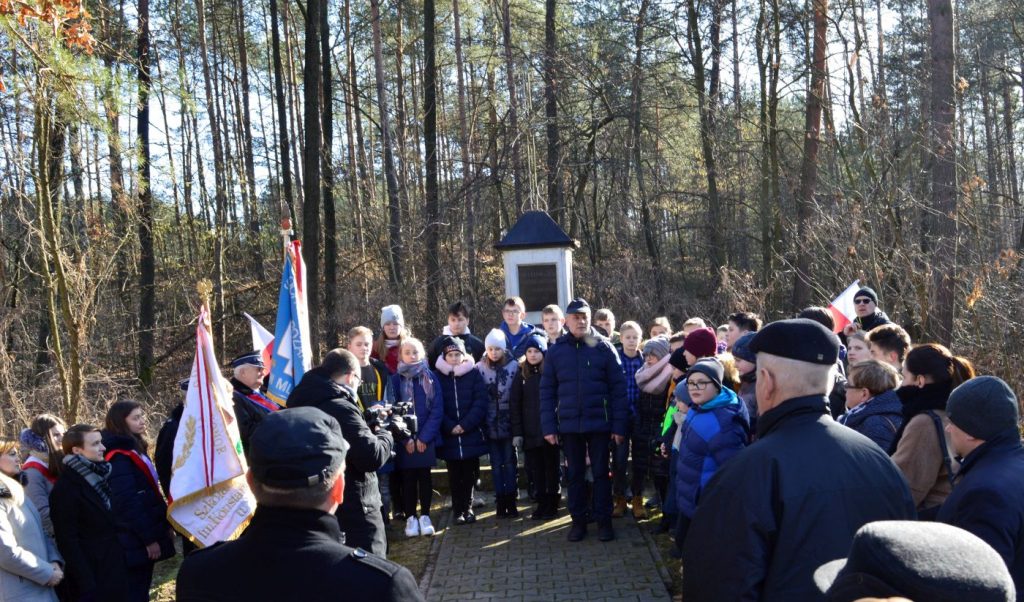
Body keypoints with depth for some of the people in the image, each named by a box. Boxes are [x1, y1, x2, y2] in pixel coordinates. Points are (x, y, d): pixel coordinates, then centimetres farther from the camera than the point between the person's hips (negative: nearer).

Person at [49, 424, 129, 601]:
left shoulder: (100, 475, 8)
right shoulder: (65, 489, -14)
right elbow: (68, 542, -17)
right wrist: (87, 586, -19)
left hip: (115, 570, 7)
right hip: (92, 576, -7)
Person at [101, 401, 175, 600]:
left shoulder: (135, 449, 13)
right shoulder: (119, 456, -17)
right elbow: (127, 502, -23)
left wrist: (165, 525, 15)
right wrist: (149, 538, -21)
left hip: (145, 536, 9)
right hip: (136, 540, -9)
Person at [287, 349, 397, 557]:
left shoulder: (303, 402, 8)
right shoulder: (341, 408, -21)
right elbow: (372, 457, -23)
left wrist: (369, 423, 10)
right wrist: (385, 432, -5)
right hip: (353, 513, -9)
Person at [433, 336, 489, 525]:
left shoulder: (474, 374, 1)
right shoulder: (439, 376, 2)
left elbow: (480, 403, -5)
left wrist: (465, 425, -13)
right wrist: (450, 427, -13)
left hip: (472, 435, 0)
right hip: (449, 437, 0)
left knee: (469, 474, 6)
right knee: (454, 476, 6)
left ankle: (467, 508, 19)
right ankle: (457, 510, 16)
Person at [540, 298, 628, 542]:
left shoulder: (604, 347, -2)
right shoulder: (555, 351, 2)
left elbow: (618, 388, -3)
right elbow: (547, 391, 4)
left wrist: (619, 425, -7)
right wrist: (548, 426, -2)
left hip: (599, 423, -2)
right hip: (569, 425, 2)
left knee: (601, 473, 7)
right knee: (575, 474, 12)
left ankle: (604, 521, 19)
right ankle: (578, 520, 23)